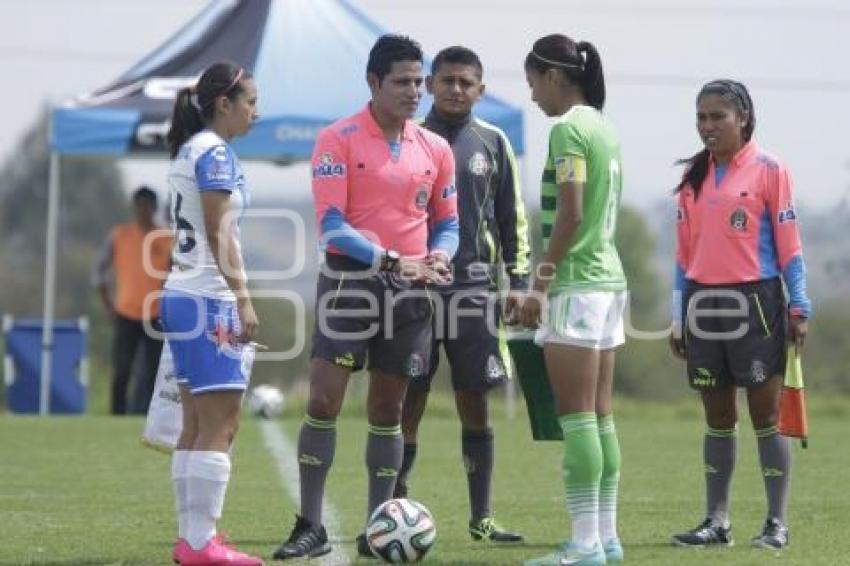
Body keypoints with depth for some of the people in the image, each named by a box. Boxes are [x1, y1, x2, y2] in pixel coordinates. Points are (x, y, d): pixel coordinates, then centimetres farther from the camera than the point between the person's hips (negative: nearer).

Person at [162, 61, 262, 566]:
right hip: (209, 297, -10)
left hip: (182, 295, 10)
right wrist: (243, 297, -18)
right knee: (219, 425, -8)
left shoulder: (190, 150, 17)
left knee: (200, 425, 11)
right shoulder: (216, 153, -11)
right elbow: (219, 235, -16)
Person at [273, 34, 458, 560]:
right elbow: (332, 224, -12)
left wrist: (439, 256, -6)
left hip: (409, 290, 4)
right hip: (349, 280, -4)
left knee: (388, 409, 9)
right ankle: (311, 528, -3)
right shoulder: (339, 140, -6)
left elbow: (447, 222, 16)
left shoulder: (436, 149, 8)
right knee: (324, 401, -9)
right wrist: (391, 261, -21)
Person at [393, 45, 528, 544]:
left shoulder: (492, 144, 8)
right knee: (409, 402, -1)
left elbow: (513, 219, 11)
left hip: (474, 288, 1)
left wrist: (518, 282, 5)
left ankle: (481, 518, 8)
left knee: (475, 402, 3)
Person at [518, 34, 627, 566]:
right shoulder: (605, 127, 14)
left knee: (577, 417, -8)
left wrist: (541, 283, -13)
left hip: (576, 283, -9)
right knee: (600, 417, 11)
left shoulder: (568, 128, -12)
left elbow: (570, 213, -18)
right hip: (609, 278, 9)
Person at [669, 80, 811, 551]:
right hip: (704, 302, 5)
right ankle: (716, 521, 12)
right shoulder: (693, 176, 12)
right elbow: (684, 251, 14)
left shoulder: (768, 169, -3)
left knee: (765, 412, -3)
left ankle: (776, 523, 0)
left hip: (754, 302, -5)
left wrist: (799, 306, -7)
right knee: (717, 417, 8)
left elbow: (788, 242, -4)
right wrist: (678, 318, 12)